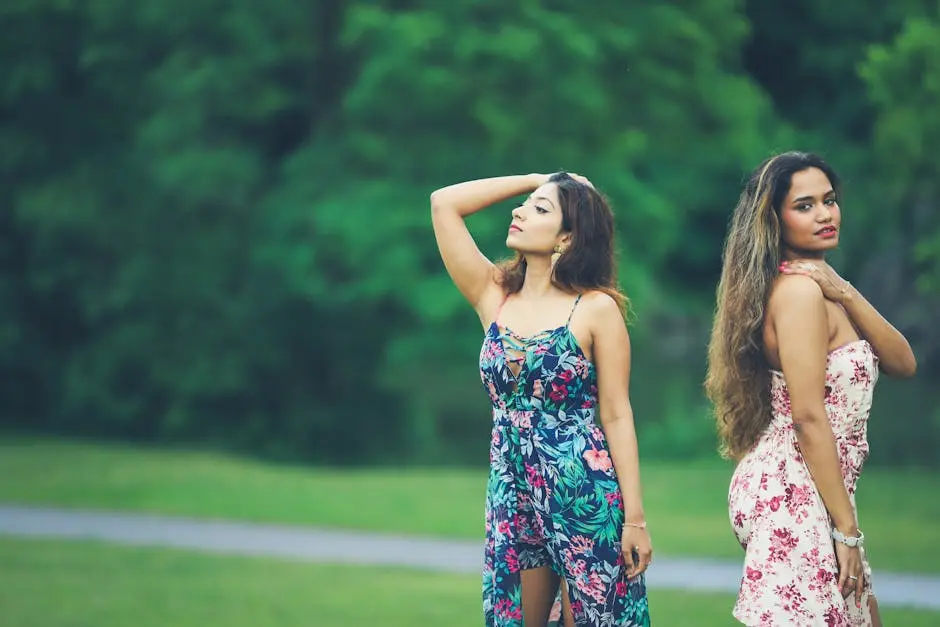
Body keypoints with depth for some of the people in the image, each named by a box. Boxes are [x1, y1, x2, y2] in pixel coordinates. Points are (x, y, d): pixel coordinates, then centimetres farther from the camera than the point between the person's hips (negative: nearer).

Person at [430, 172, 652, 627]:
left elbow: (617, 416, -5)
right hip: (510, 493, 4)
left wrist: (635, 518, -9)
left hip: (586, 495, -4)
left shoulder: (596, 308, -5)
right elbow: (443, 202, 2)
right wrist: (536, 179, 5)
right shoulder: (494, 296, 6)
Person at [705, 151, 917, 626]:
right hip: (796, 494, -10)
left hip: (810, 491, 10)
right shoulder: (799, 289, -14)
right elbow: (808, 415, -19)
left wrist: (846, 294, -9)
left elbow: (903, 364, 6)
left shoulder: (819, 286, 15)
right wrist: (846, 529, -18)